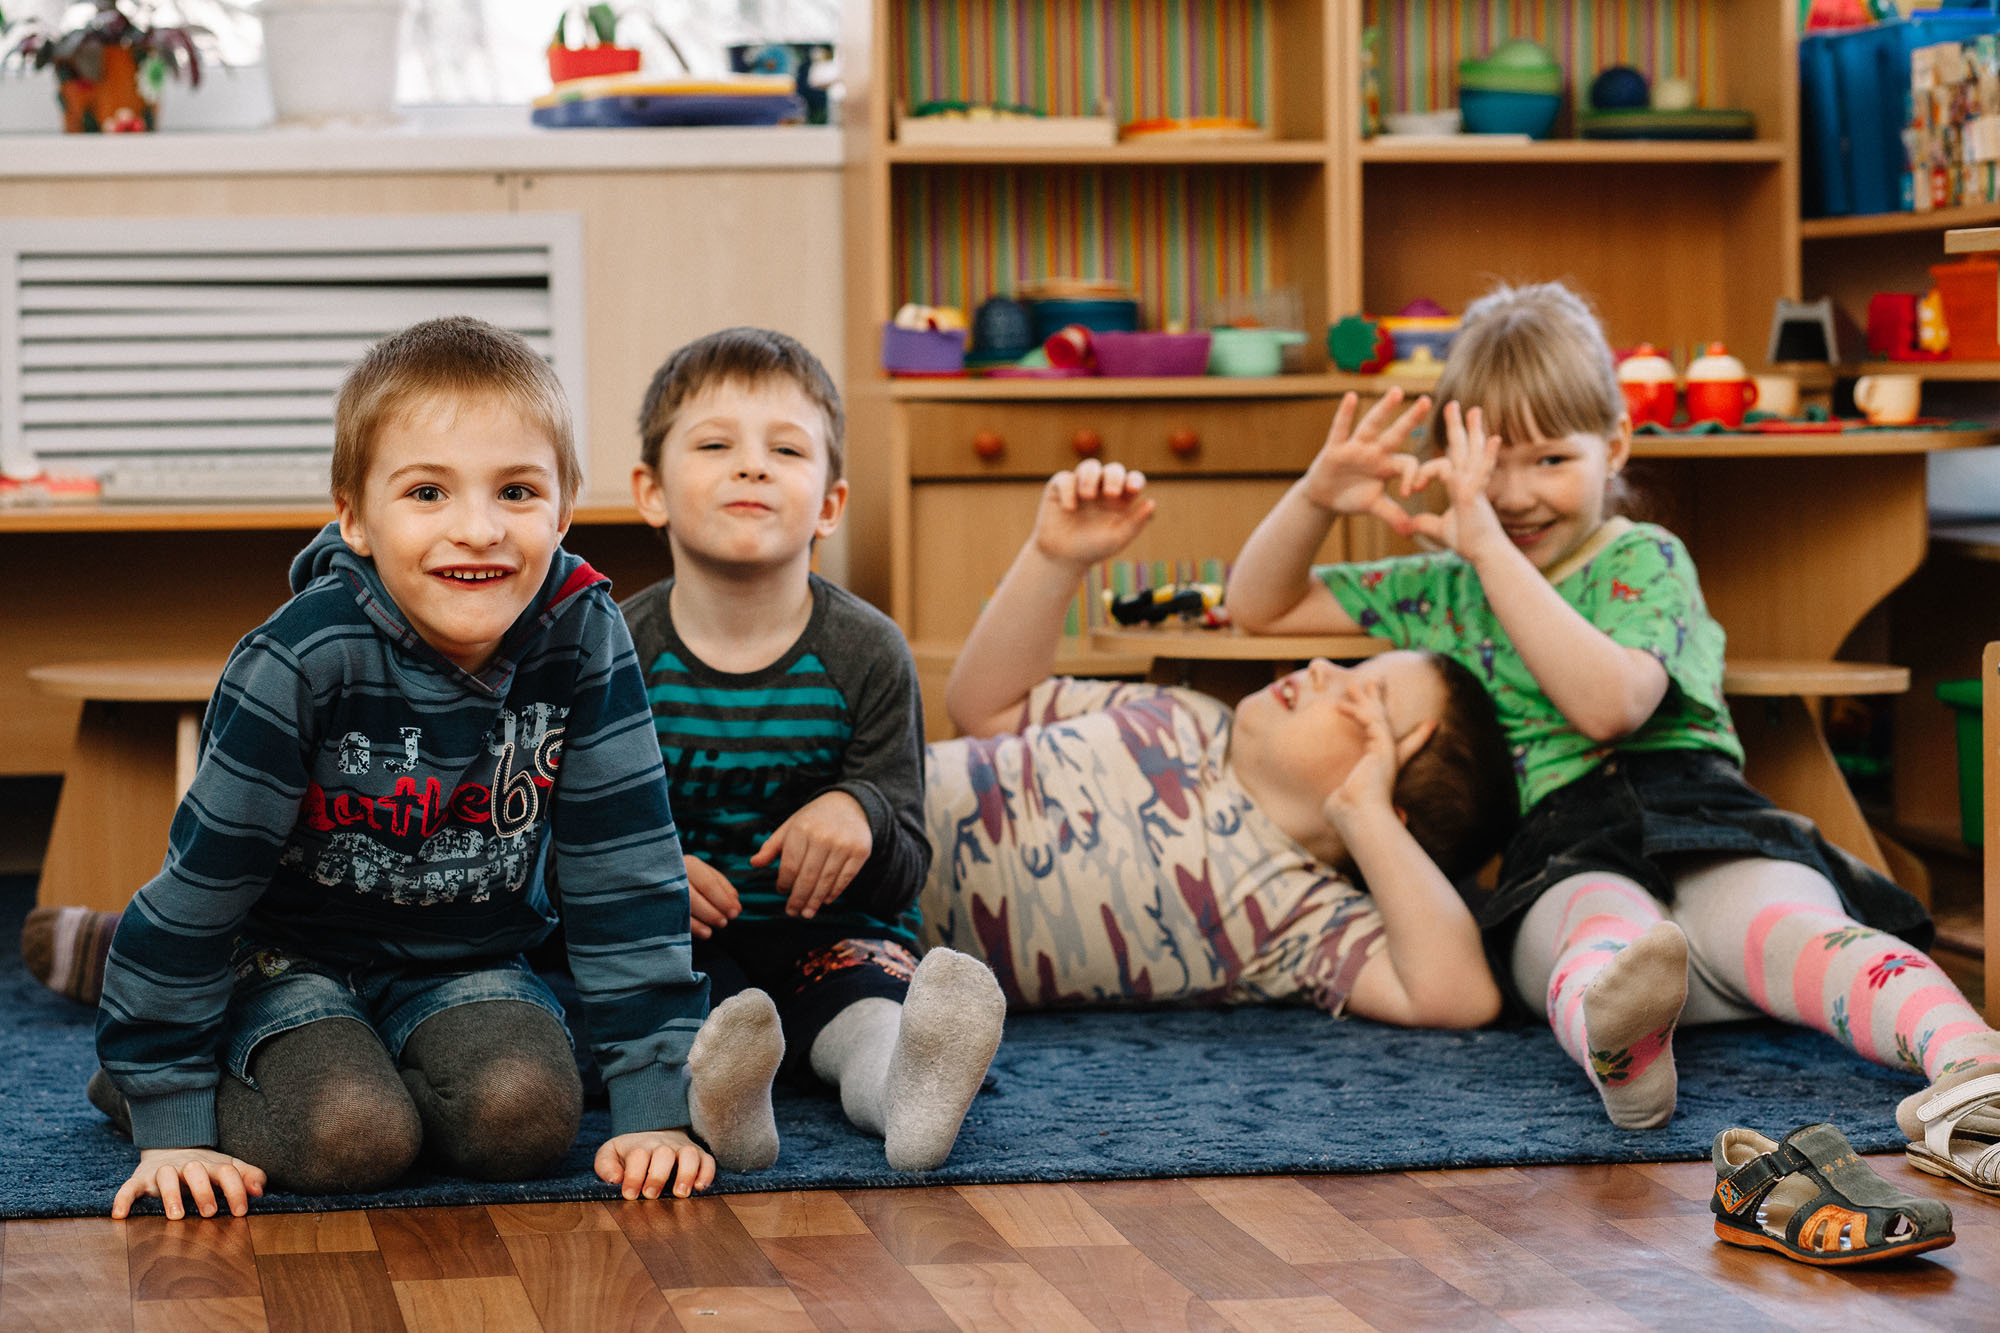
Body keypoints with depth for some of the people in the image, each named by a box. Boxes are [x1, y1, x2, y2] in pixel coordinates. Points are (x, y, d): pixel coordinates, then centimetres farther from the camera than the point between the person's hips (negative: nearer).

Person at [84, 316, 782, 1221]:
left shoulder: (582, 644, -16)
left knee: (523, 1117, -26)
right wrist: (172, 1119, -14)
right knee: (352, 1138, -27)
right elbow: (200, 883, -16)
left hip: (467, 966, 2)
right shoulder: (305, 662, -25)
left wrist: (654, 1100, -14)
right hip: (293, 960, -2)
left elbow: (627, 876, -10)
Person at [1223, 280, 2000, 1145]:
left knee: (1783, 926, -37)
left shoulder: (1645, 559, 11)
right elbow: (1260, 607, 32)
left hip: (1699, 824, 0)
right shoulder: (1445, 589, 27)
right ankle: (1616, 1042, -78)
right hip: (1560, 859, 0)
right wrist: (1317, 496, 11)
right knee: (1612, 938, -40)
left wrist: (1490, 547, -11)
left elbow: (1608, 705, -10)